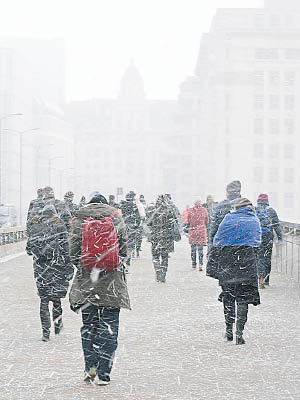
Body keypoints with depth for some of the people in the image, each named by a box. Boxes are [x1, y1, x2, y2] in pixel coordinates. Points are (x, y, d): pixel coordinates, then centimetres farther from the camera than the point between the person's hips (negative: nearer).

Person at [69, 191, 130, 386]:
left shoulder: (79, 217, 1)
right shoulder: (116, 216, 2)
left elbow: (74, 248, 2)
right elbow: (124, 247, 5)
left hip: (87, 280, 0)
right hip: (112, 281, 0)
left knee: (88, 324, 14)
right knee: (109, 325, 3)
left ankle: (90, 367, 7)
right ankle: (103, 374, 0)